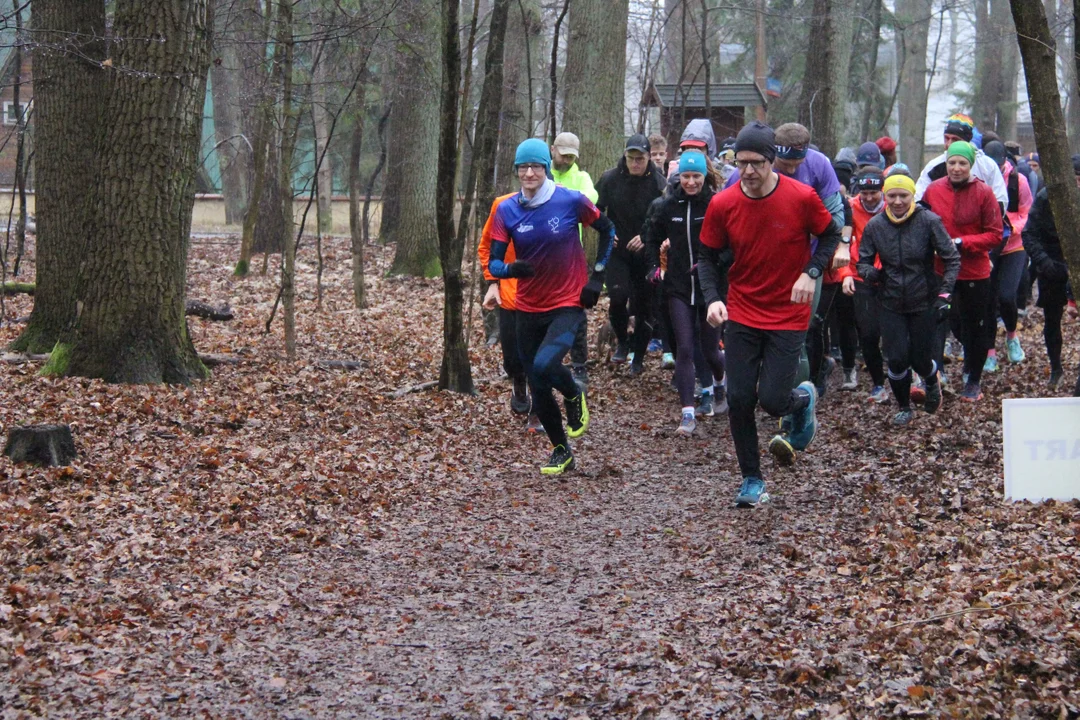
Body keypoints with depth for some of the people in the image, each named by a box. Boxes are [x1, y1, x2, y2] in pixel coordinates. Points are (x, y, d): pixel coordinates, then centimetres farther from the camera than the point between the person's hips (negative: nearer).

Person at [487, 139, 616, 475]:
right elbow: (493, 262, -5)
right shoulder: (507, 210, -4)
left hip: (568, 303, -4)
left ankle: (574, 397, 6)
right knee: (538, 390, 8)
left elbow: (607, 230, 7)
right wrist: (511, 268, -28)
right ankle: (561, 452, 29)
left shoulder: (571, 201, -10)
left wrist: (597, 274, 0)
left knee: (544, 365, -28)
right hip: (528, 308, 4)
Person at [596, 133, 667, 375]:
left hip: (646, 253, 0)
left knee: (644, 305, 6)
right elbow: (595, 211, 10)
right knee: (618, 297, -18)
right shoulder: (610, 179, -3)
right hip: (617, 251, 0)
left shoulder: (658, 183, -9)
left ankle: (638, 356, 23)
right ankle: (622, 342, 8)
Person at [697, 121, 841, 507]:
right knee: (739, 399, -2)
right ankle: (752, 480, 16)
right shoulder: (722, 204, -8)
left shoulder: (802, 197, -13)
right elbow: (708, 257, 3)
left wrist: (810, 273, -15)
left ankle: (803, 399, 30)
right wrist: (712, 298, -14)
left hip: (788, 317, -2)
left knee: (772, 400, -8)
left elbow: (831, 236, 2)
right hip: (741, 315, 2)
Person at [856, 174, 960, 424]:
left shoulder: (929, 221, -12)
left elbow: (952, 260, -7)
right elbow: (863, 262, 4)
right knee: (897, 359, -4)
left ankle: (933, 382, 41)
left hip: (924, 302, -2)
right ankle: (904, 408, 22)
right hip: (891, 303, 2)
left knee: (920, 359, 3)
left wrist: (944, 294, -15)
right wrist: (869, 273, -21)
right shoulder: (875, 225, -5)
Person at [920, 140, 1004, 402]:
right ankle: (929, 378, -17)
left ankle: (973, 382, 27)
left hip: (975, 274, -1)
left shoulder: (983, 193, -7)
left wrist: (962, 243, -17)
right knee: (935, 323, -12)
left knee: (975, 329, 12)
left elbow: (995, 235, -8)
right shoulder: (933, 190, -1)